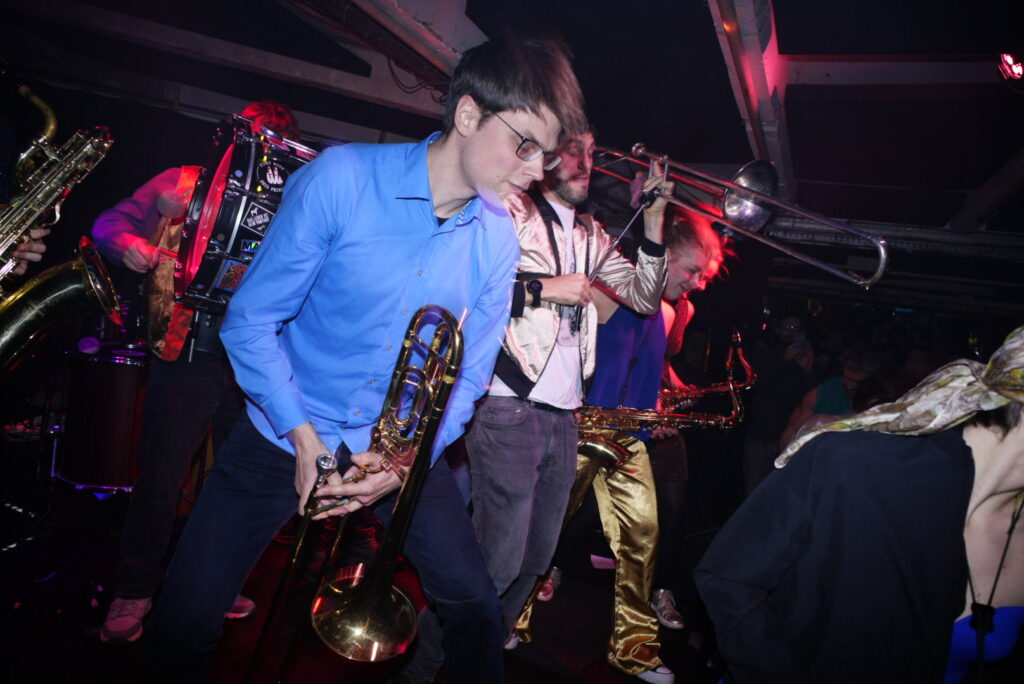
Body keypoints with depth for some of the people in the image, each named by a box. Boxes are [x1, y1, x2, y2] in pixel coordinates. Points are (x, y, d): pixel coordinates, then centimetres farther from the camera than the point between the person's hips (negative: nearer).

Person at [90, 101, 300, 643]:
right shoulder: (185, 183, 6)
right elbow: (110, 222, 5)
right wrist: (130, 245, -16)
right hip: (187, 354, -2)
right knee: (160, 478, 2)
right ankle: (133, 593, 21)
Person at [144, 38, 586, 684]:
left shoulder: (499, 239, -5)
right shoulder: (341, 177, -16)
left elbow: (467, 375, 0)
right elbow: (252, 320, -12)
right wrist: (304, 438, -20)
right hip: (287, 432, -2)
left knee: (478, 610, 1)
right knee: (183, 625, 0)